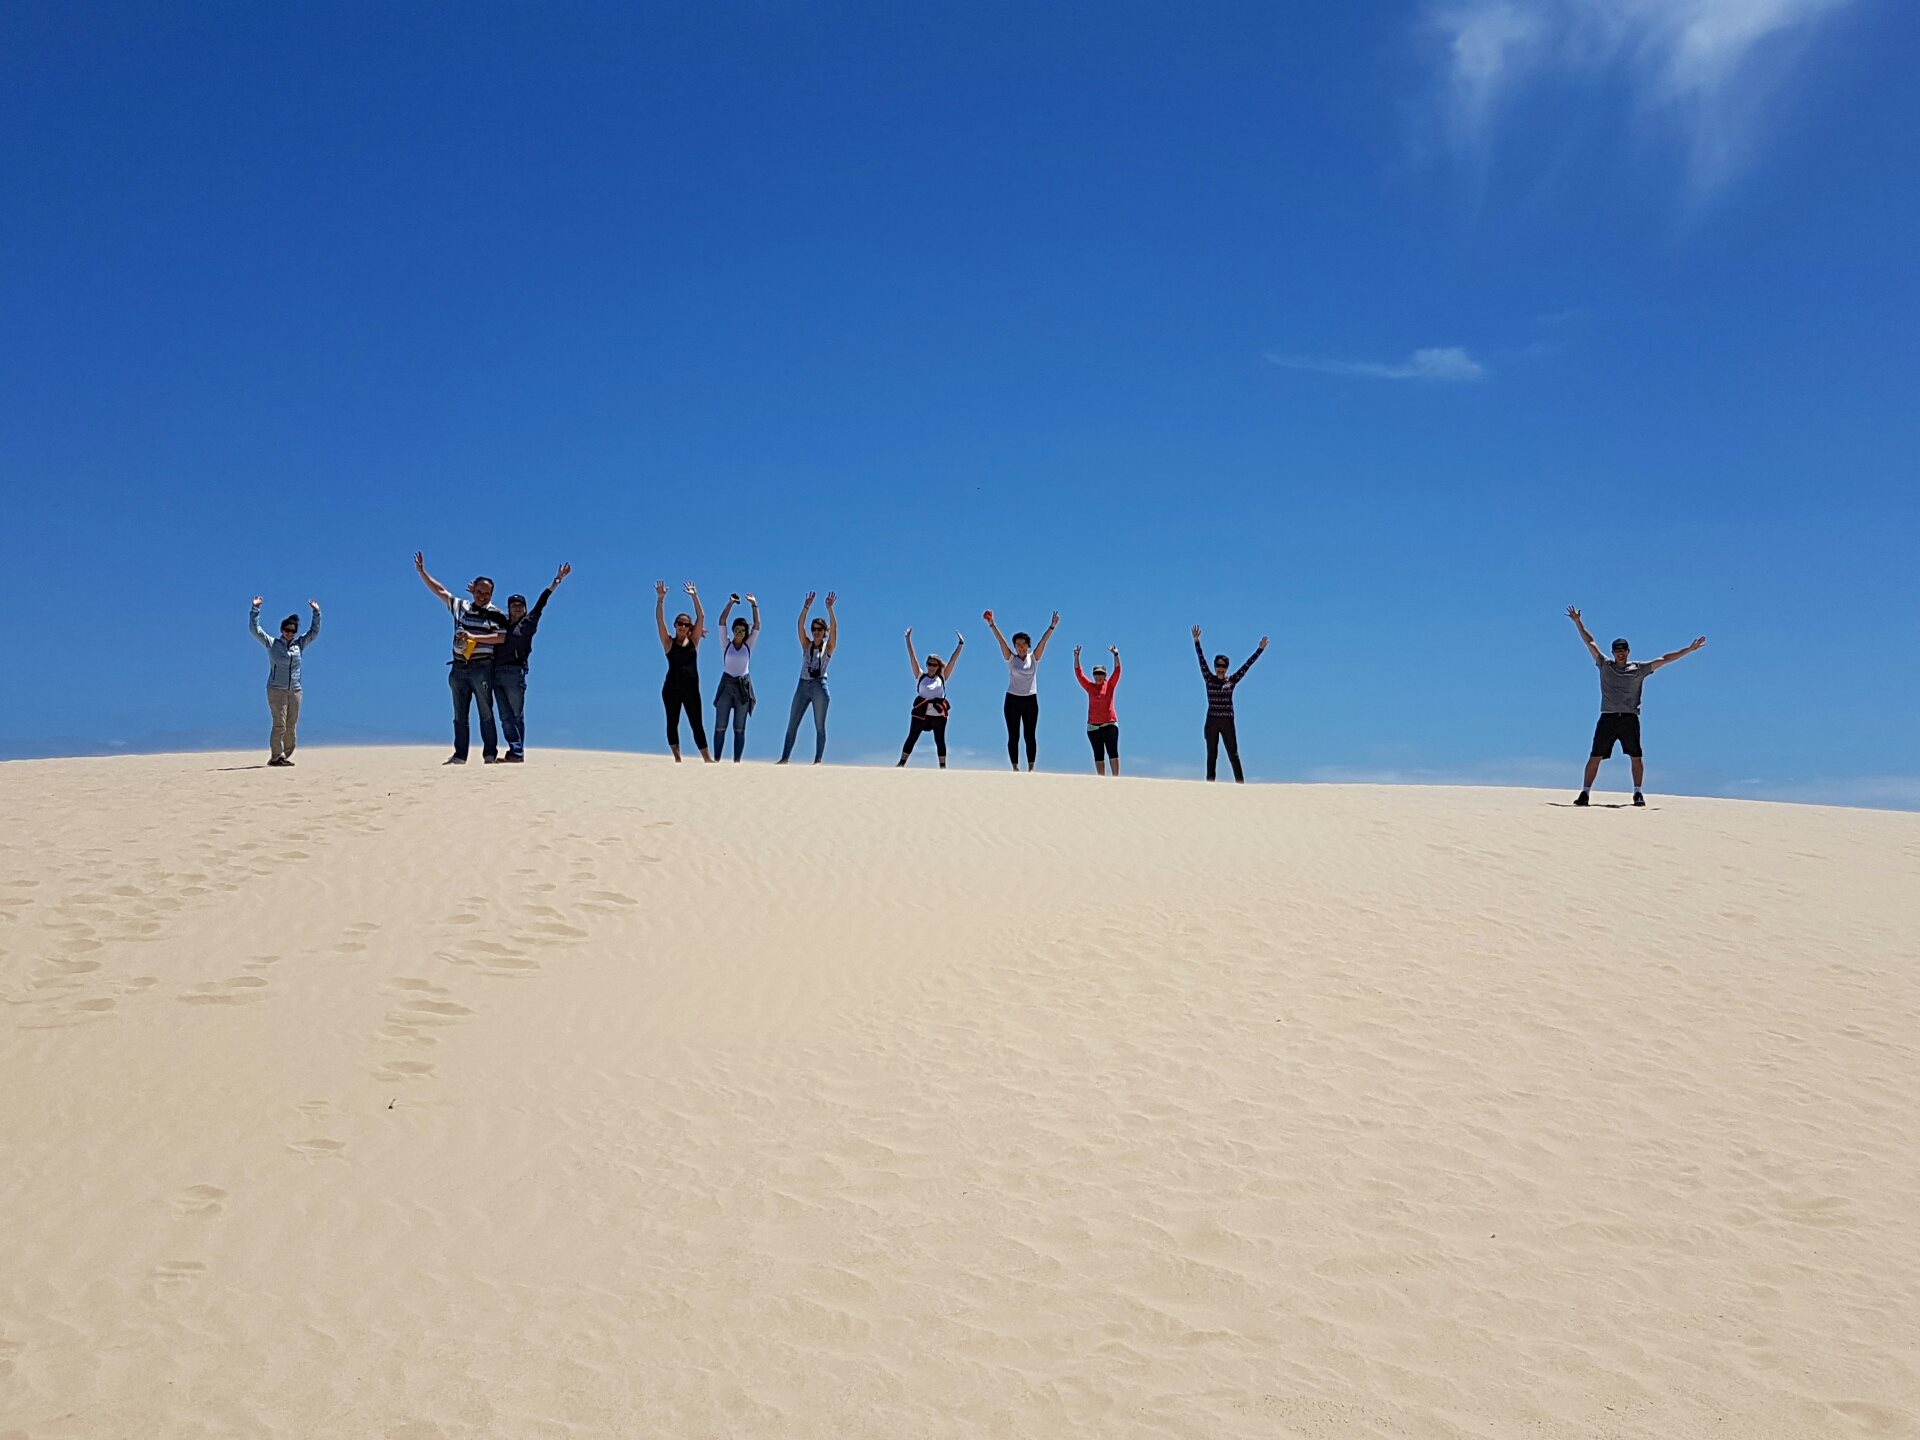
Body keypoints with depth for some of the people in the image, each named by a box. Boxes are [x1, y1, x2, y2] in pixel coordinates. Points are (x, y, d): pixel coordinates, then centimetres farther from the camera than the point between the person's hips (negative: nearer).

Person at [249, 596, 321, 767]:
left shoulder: (299, 644, 11)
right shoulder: (272, 644, 3)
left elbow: (314, 632, 16)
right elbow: (255, 629, -2)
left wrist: (316, 613, 9)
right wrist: (255, 609, -7)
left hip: (295, 690, 4)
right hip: (276, 690, -4)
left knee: (292, 727, 3)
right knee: (280, 724, -11)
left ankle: (285, 756, 9)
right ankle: (276, 757, -10)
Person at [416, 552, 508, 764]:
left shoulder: (496, 615, 0)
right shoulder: (460, 607, 13)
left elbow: (501, 637, -12)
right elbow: (440, 590, 18)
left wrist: (474, 637, -16)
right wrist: (421, 571, 15)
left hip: (481, 668, -5)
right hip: (458, 668, 5)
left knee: (486, 712, -6)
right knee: (460, 715, 7)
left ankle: (490, 754, -5)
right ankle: (459, 755, 10)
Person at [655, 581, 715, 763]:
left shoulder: (693, 641, 7)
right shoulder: (668, 642, 3)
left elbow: (701, 616, 2)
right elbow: (660, 620, -8)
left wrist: (695, 596, -3)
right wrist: (660, 598, -17)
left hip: (691, 688, 1)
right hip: (671, 688, -1)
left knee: (697, 723, 2)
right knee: (672, 722, 4)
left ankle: (706, 757, 0)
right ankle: (677, 756, 11)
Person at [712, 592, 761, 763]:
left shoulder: (749, 645, 6)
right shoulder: (727, 643, 5)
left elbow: (757, 625, -1)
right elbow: (722, 621, -3)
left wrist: (754, 604, -4)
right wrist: (731, 603, -7)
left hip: (743, 686, 0)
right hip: (726, 684, 0)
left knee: (739, 728, 1)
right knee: (720, 726, -1)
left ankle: (737, 760, 1)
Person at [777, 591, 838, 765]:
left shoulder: (829, 647, 2)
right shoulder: (806, 645, 10)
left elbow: (834, 627, -11)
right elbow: (800, 625, -2)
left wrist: (830, 608, -20)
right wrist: (807, 606, -13)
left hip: (819, 686, -3)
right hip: (803, 685, 3)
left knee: (820, 726, 0)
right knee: (792, 724, 2)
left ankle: (818, 759, 2)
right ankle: (785, 757, 5)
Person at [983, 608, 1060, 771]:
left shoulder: (1034, 658, 4)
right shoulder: (1011, 659, 1)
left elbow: (1044, 641, -7)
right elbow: (1001, 640, -10)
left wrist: (1052, 627, -20)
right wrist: (992, 625, -21)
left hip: (1030, 700, 1)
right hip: (1012, 700, 0)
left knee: (1030, 736, 1)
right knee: (1013, 736, -1)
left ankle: (1031, 768, 3)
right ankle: (1015, 767, 2)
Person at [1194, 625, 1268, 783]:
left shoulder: (1232, 680, 3)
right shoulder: (1209, 679, 3)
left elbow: (1247, 665, 3)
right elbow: (1202, 660, -2)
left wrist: (1260, 649, 2)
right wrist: (1196, 641, -9)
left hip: (1227, 722, 0)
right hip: (1212, 722, 1)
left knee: (1233, 753, 0)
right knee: (1212, 754, 6)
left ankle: (1240, 782, 0)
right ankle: (1210, 782, 8)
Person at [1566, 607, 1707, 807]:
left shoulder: (1639, 668, 11)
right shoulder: (1605, 666, 11)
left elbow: (1664, 659, 10)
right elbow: (1590, 643, 12)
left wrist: (1689, 649, 7)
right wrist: (1578, 622, 11)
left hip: (1630, 719, 1)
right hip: (1608, 718, -1)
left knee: (1636, 757, 0)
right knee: (1595, 757, -4)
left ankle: (1638, 793, 11)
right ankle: (1585, 792, -2)